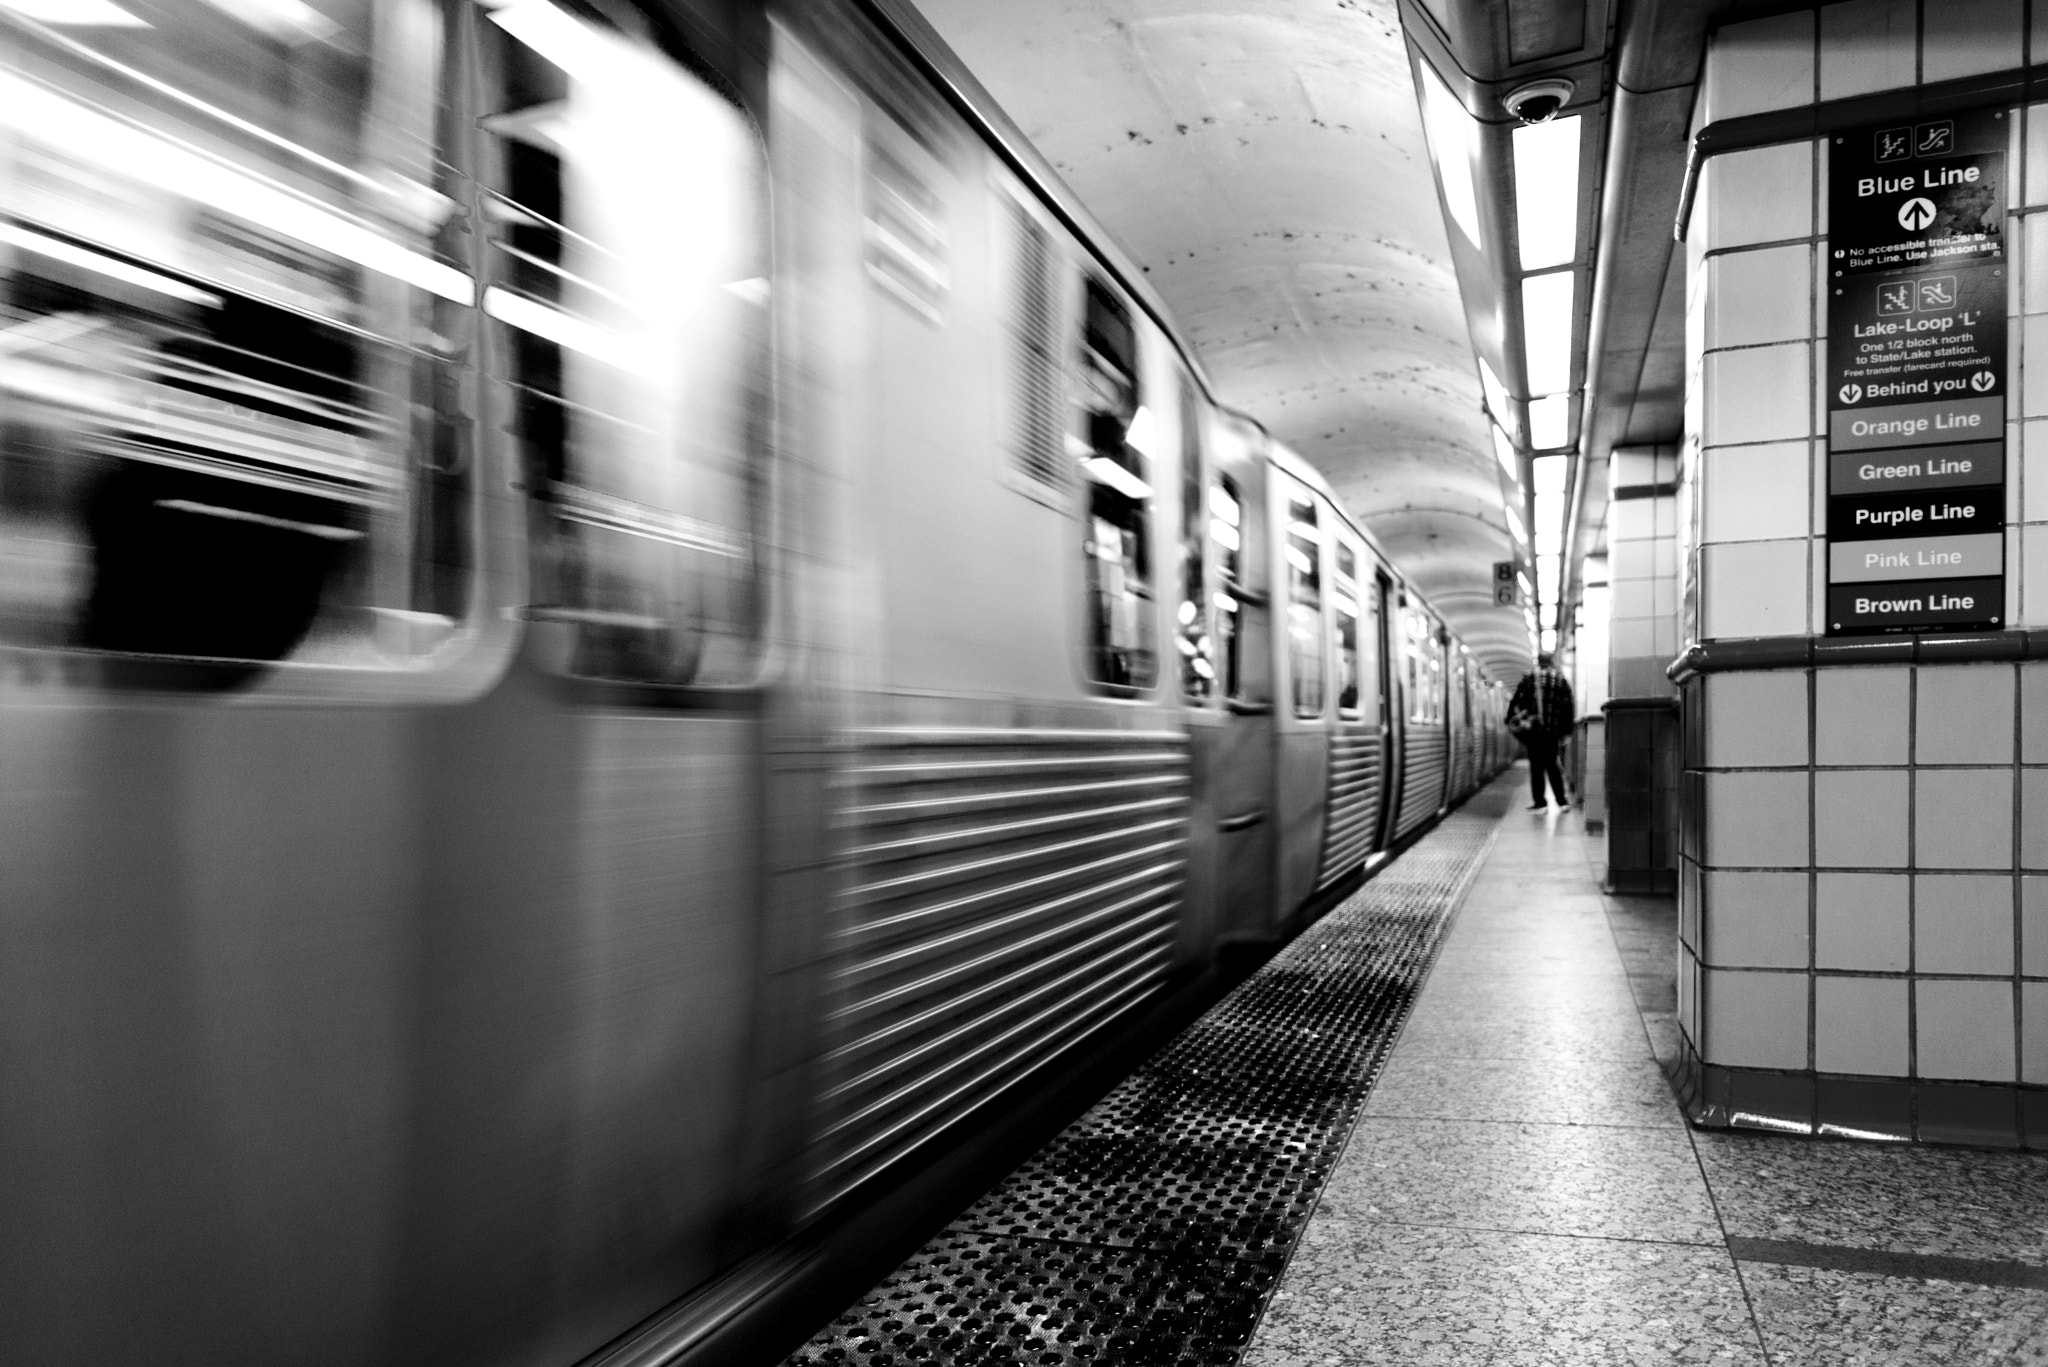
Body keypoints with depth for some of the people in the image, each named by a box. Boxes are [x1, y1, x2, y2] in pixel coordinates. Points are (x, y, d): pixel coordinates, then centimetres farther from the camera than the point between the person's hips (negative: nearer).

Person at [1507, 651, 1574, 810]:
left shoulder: (1529, 677, 1)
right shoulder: (1562, 680, 5)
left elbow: (1517, 700, -2)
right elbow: (1569, 707, 4)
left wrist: (1511, 721, 4)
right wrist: (1566, 729, 9)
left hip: (1532, 728, -2)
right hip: (1553, 730, 2)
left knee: (1536, 765, 3)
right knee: (1551, 763, 14)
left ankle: (1540, 802, 2)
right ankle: (1562, 800, 13)